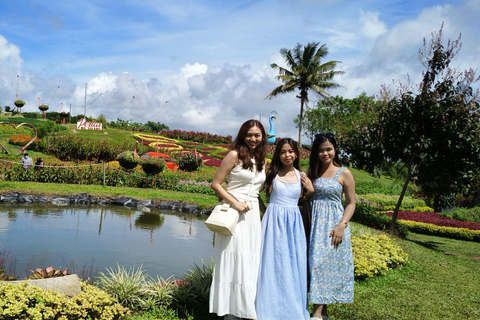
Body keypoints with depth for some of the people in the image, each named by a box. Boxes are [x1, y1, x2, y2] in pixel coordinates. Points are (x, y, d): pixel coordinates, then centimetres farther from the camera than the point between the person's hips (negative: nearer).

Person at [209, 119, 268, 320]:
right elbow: (215, 184, -9)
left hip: (253, 214, 6)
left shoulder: (262, 160, 12)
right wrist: (235, 202, -18)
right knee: (235, 262, -3)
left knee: (250, 263, 10)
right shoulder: (235, 155, -7)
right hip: (234, 214, -6)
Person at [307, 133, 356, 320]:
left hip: (333, 224, -3)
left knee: (326, 262, -8)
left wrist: (342, 225, -13)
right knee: (317, 262, 4)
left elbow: (351, 203, -1)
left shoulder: (344, 173, -1)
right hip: (314, 223, 3)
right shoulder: (311, 171, 9)